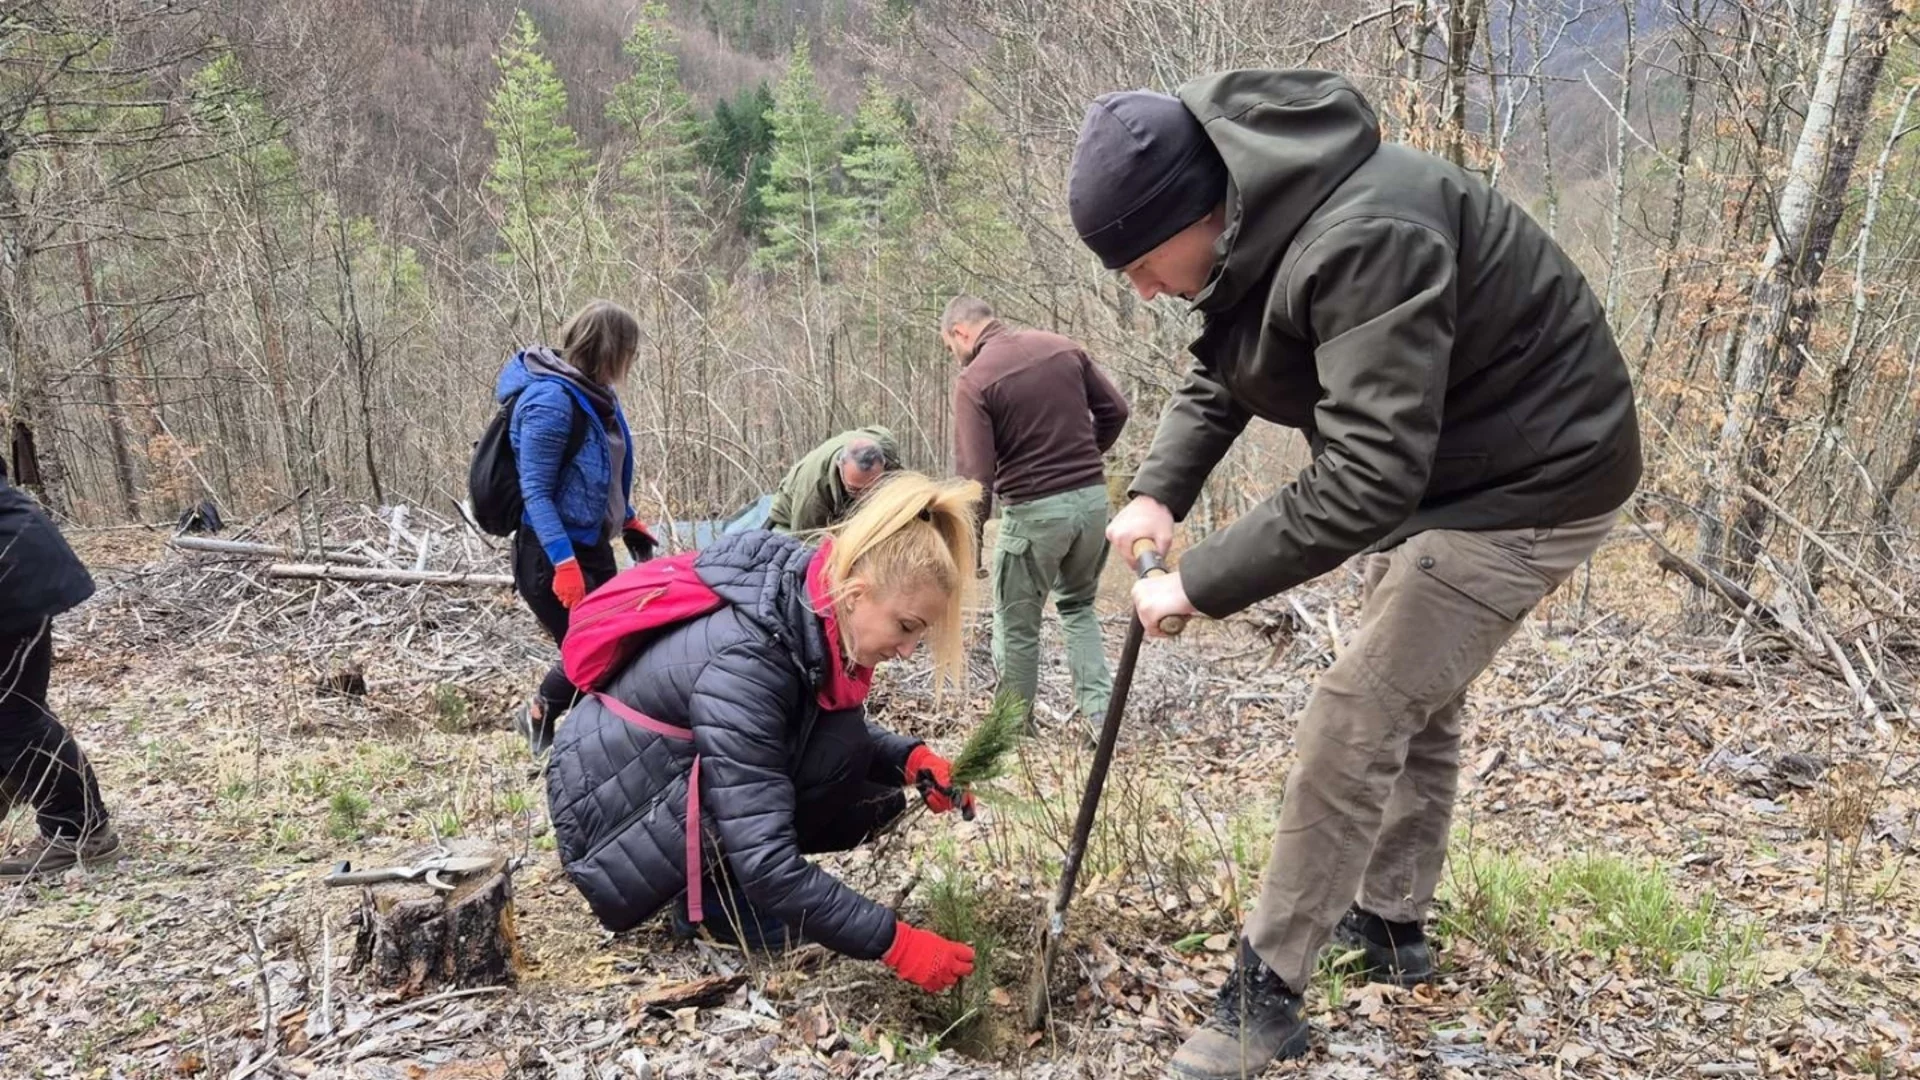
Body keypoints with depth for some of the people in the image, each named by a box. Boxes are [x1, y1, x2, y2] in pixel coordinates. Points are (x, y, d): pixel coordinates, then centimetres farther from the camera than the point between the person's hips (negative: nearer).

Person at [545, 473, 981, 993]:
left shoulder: (809, 615, -10)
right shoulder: (745, 661, -34)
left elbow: (845, 728, 9)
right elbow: (765, 862, -36)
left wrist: (909, 756, -10)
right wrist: (895, 943, -32)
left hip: (676, 781, 8)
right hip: (615, 812, -8)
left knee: (875, 792, 0)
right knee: (834, 746, -24)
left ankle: (716, 872, 6)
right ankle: (710, 894, -8)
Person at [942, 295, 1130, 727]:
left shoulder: (973, 380, -12)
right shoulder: (1062, 347, 5)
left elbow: (975, 474, -16)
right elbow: (1115, 409, 9)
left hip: (1034, 509, -5)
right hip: (1093, 496, 6)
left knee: (1016, 625, 13)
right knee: (1078, 605, 24)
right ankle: (1102, 713, 12)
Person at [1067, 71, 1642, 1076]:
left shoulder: (1360, 242, -35)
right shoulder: (1256, 228, -4)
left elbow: (1367, 477, -38)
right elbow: (1214, 381, 8)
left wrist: (1200, 582, -31)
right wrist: (1158, 492, -8)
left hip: (1526, 477, -10)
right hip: (1431, 461, 10)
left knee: (1353, 722, -9)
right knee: (1412, 699, 19)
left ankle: (1265, 994, 5)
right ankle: (1392, 922, 38)